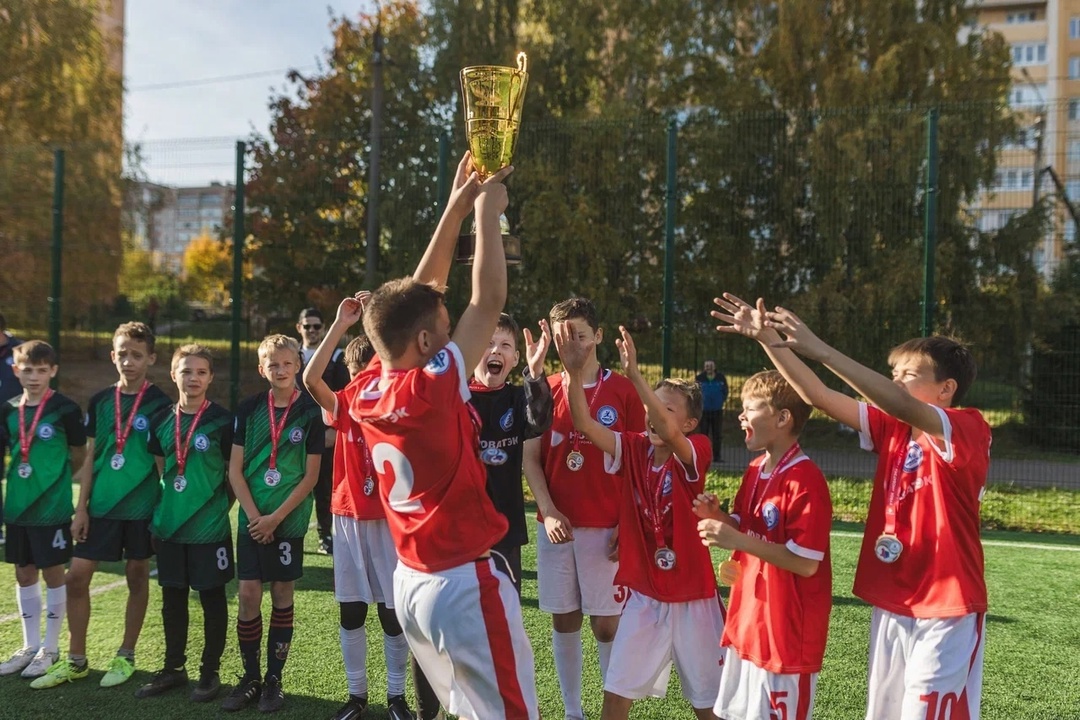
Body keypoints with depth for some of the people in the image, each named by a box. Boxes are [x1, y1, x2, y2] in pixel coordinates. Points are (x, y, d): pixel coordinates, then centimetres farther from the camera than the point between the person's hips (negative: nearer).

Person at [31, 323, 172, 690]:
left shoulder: (160, 404, -5)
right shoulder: (100, 401, 6)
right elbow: (90, 458, 9)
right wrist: (81, 508, 4)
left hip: (141, 508, -3)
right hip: (101, 505, 4)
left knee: (137, 578, 7)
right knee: (77, 577, 2)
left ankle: (126, 656, 22)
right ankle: (76, 660, 17)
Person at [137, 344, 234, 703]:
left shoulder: (222, 421, -8)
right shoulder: (162, 422, 6)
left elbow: (234, 472, -2)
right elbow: (160, 471, 15)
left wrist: (219, 506, -2)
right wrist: (158, 513, 9)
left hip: (209, 527, -5)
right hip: (169, 526, 5)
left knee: (212, 599, 6)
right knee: (172, 599, 14)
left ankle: (210, 671, 18)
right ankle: (174, 667, 29)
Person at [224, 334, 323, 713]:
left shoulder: (310, 412, -5)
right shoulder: (249, 409, 3)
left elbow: (311, 475, -6)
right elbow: (235, 469, 2)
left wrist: (276, 517, -11)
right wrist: (254, 515, -7)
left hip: (289, 520, -2)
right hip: (252, 518, 2)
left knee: (282, 594, 6)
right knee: (248, 594, 2)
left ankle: (274, 678, 17)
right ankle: (250, 677, 17)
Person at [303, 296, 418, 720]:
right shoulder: (344, 407, -2)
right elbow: (311, 379, -19)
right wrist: (341, 324, -21)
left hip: (390, 521, -1)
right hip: (349, 519, 2)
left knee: (392, 612, 5)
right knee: (350, 611, 9)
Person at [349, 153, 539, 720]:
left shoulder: (365, 392, -1)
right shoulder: (431, 391, -21)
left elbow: (420, 293, 6)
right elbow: (489, 300, -16)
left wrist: (455, 207, 8)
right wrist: (487, 210, -5)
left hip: (410, 580, 8)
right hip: (464, 584, -8)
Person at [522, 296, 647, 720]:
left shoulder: (622, 390, -2)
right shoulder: (545, 390, 4)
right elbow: (530, 459, 5)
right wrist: (547, 511, -9)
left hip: (607, 525, -2)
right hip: (556, 523, 3)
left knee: (606, 622, 2)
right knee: (564, 620, 11)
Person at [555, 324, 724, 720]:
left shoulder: (695, 453, -14)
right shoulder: (633, 448, -5)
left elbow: (667, 431, -35)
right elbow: (585, 424, -19)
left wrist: (634, 374, -47)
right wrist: (575, 372, -35)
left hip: (691, 597, -3)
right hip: (644, 595, 3)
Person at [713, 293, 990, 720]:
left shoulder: (969, 430, -13)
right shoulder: (892, 429, 6)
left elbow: (901, 406, -33)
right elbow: (818, 397, 0)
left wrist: (819, 350, -39)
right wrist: (768, 340, -11)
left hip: (946, 609, -7)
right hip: (891, 603, 7)